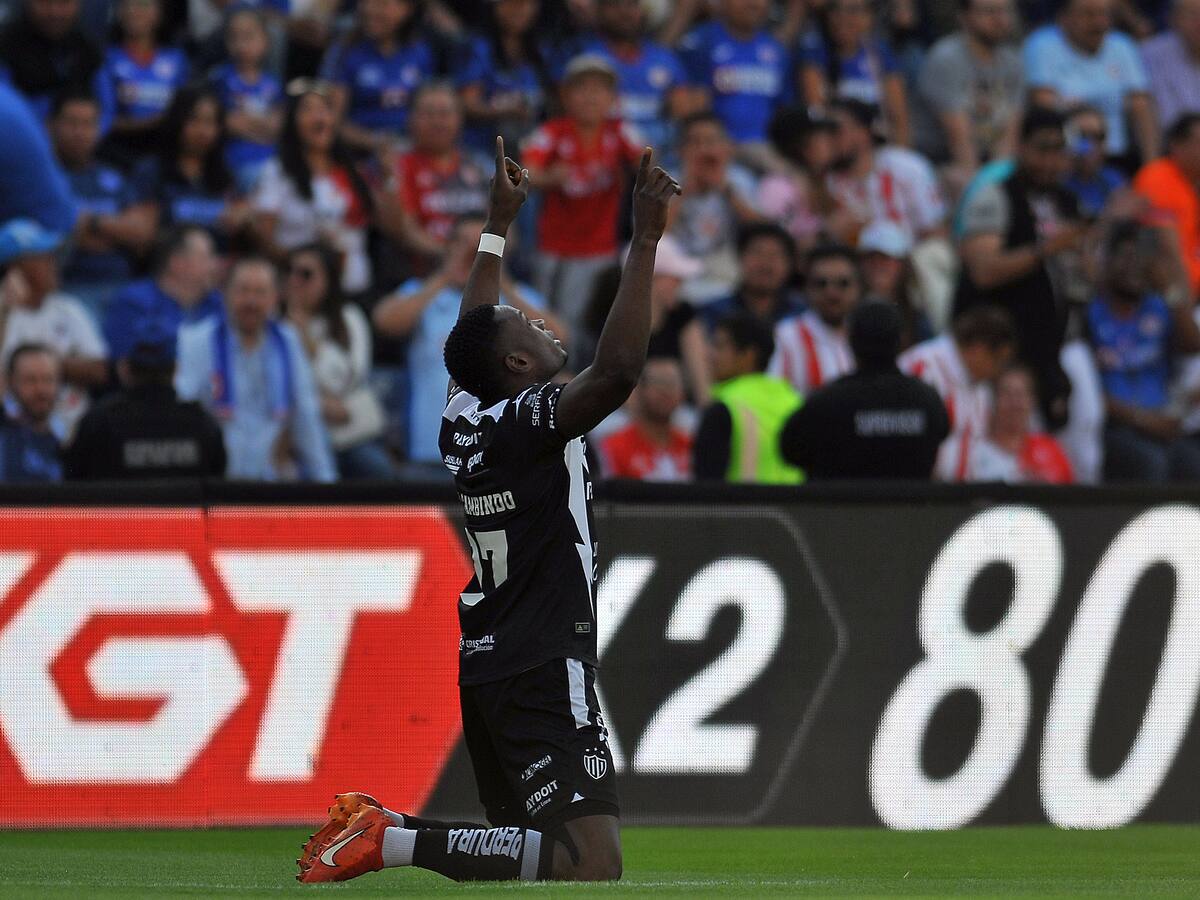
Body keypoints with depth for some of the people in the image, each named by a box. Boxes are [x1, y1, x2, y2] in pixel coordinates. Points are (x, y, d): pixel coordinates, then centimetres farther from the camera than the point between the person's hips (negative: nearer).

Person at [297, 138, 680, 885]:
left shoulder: (464, 420, 8)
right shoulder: (530, 422, -15)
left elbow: (474, 335, 28)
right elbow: (617, 372, -31)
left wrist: (499, 226, 36)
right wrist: (645, 242, -29)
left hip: (486, 666, 10)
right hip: (545, 674, -10)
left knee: (521, 839, 21)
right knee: (593, 864, -18)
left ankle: (376, 828, 6)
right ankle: (397, 841, -21)